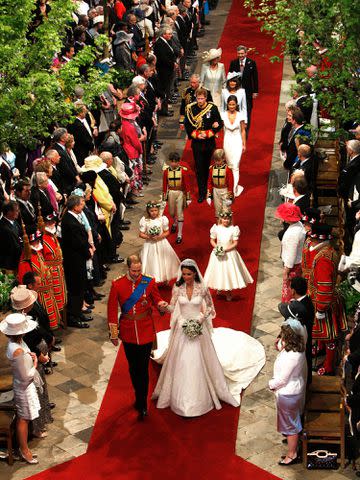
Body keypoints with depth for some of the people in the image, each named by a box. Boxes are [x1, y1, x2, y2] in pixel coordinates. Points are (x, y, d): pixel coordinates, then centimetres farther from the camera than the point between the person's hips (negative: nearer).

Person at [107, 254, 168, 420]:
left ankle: (142, 405, 9)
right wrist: (113, 333, 1)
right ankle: (139, 396, 35)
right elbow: (112, 309, -2)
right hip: (128, 332, 2)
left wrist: (161, 304, -21)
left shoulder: (149, 282, -8)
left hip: (146, 331, -2)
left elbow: (156, 299, 5)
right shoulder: (117, 285, -8)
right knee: (133, 367, 16)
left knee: (143, 368, 0)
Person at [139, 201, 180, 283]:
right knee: (151, 263, 4)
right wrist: (148, 237, -23)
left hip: (161, 243, 1)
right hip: (150, 244, -1)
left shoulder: (163, 219, -8)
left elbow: (167, 232, -1)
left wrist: (160, 236, -19)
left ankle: (165, 279, 27)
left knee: (162, 261, 11)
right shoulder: (144, 220, -10)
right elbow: (141, 234, -5)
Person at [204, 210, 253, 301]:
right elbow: (212, 240, 3)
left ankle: (228, 293, 22)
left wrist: (226, 249, -20)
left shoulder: (234, 229, -10)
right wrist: (217, 247, -15)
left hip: (230, 254, -1)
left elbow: (235, 243, -9)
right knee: (218, 272, 8)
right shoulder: (216, 228, -5)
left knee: (230, 271, 5)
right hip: (218, 254, 1)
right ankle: (219, 288, 32)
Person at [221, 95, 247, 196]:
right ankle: (235, 186, 28)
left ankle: (234, 189, -6)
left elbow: (243, 131, 0)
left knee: (235, 166, -7)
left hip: (237, 142, -2)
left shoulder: (240, 115, -8)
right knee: (230, 165, 12)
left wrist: (244, 144, 3)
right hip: (227, 141, 2)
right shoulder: (223, 115, -6)